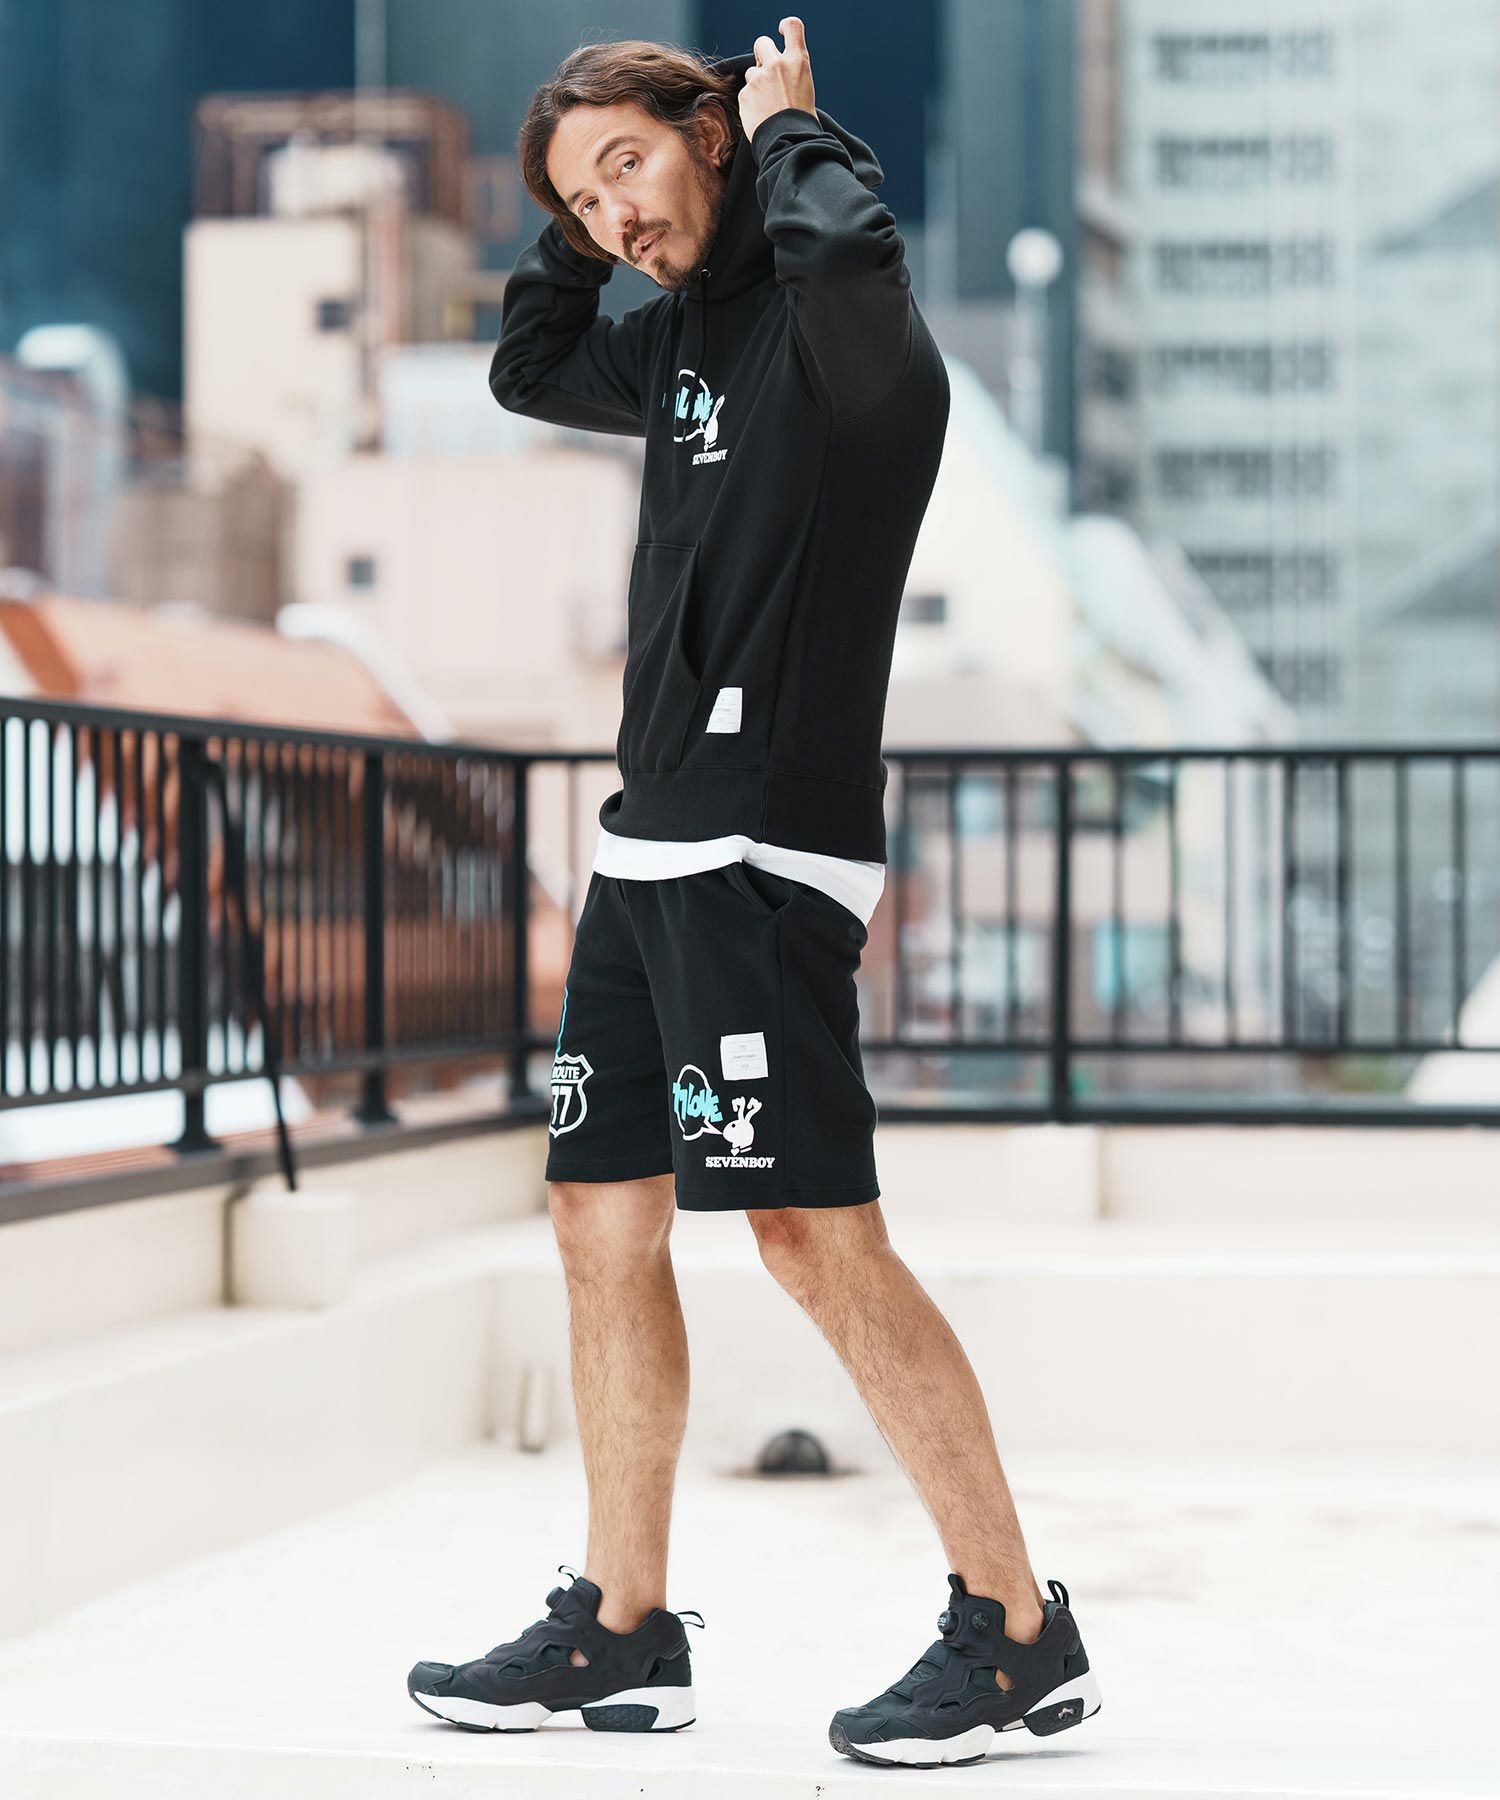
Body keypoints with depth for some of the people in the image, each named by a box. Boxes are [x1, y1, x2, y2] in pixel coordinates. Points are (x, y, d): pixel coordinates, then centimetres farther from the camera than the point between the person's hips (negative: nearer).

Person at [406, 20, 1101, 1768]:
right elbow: (530, 369, 35)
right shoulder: (684, 337, 17)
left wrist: (788, 128, -12)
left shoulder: (833, 317, -8)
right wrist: (578, 227, 18)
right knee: (603, 1221, 11)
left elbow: (849, 249, -32)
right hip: (648, 842, 9)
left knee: (816, 1234, -12)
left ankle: (1020, 1628, -3)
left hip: (765, 849, -9)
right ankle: (621, 1629, 20)